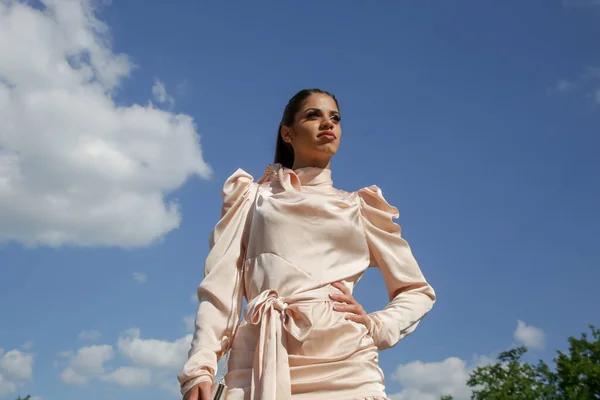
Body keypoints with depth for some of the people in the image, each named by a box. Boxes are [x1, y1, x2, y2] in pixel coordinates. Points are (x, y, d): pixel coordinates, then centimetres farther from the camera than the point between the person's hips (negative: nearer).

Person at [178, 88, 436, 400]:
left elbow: (418, 291, 22)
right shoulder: (253, 198, 18)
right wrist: (200, 367, -9)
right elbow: (221, 285, 6)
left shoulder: (360, 207, 20)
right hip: (260, 367, -1)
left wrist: (377, 326, 2)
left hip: (345, 367, 1)